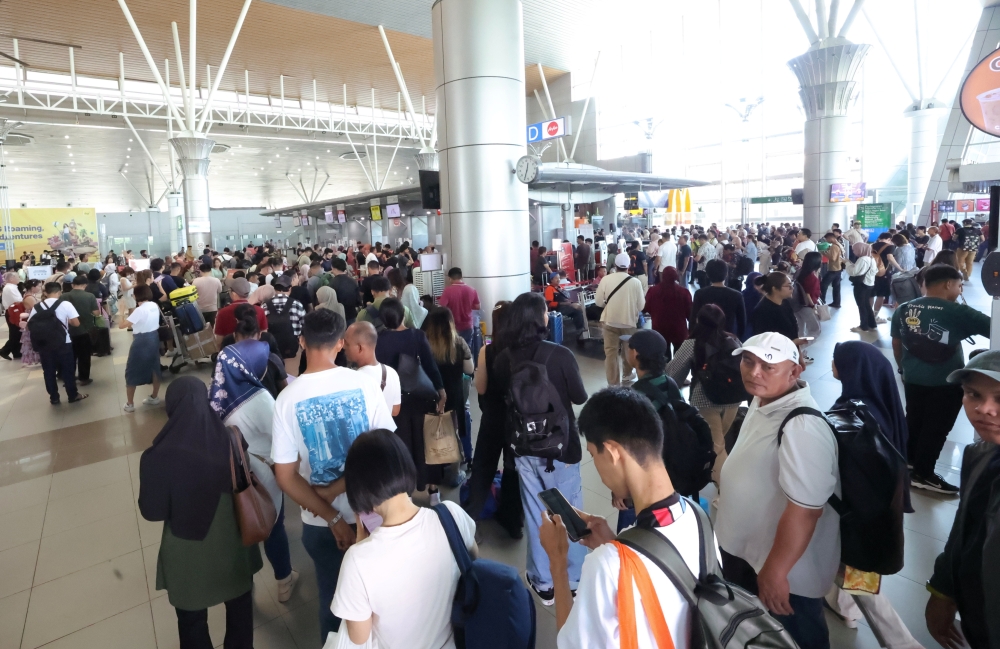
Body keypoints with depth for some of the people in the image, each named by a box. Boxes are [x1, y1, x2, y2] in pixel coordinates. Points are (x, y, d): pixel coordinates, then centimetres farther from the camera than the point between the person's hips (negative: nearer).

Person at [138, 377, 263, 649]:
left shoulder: (159, 457, -26)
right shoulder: (231, 440, -19)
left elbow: (152, 511, -12)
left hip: (189, 555, -2)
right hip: (232, 544, 3)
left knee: (192, 620, 26)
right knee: (239, 608, 29)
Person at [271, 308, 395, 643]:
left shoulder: (288, 398, -13)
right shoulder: (365, 384, -15)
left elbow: (286, 477, -11)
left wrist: (332, 518, -9)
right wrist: (340, 487, -8)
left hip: (321, 523, 0)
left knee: (333, 595, 24)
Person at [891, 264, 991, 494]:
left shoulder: (903, 310, -1)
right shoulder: (957, 313, -19)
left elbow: (896, 344, 9)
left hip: (913, 379, 6)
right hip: (947, 384, -6)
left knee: (914, 422, 22)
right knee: (936, 428, 8)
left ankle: (908, 460, 38)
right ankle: (922, 474, 18)